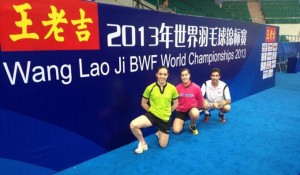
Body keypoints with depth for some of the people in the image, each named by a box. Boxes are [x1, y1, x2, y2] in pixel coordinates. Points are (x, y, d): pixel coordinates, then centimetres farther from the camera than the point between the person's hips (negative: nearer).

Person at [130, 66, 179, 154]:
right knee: (133, 125, -28)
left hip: (165, 118, 1)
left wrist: (166, 112, 6)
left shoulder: (172, 88, -7)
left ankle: (160, 133, 44)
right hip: (152, 115, -1)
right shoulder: (150, 88, -9)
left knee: (163, 145, 8)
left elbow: (175, 104, 8)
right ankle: (143, 143, 1)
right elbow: (143, 103, 3)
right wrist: (152, 111, 0)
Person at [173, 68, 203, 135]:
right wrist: (177, 108, 6)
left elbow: (200, 100, 2)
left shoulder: (196, 87, -12)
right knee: (176, 130, -16)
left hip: (192, 109, 0)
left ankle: (192, 125, -2)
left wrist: (197, 109, 8)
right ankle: (181, 122, 22)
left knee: (195, 114, -39)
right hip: (181, 110, 0)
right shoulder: (177, 88, -12)